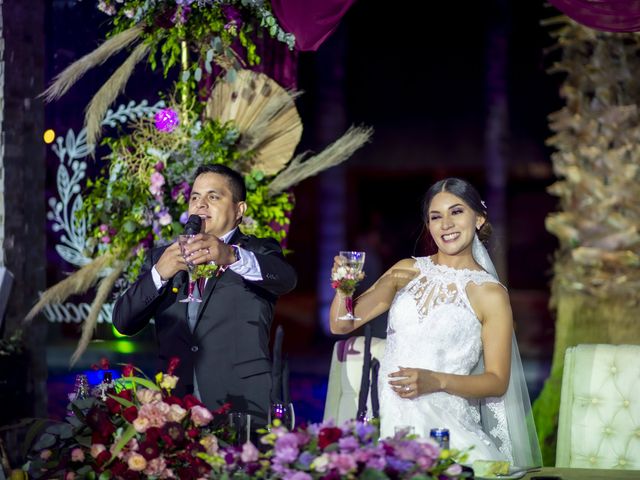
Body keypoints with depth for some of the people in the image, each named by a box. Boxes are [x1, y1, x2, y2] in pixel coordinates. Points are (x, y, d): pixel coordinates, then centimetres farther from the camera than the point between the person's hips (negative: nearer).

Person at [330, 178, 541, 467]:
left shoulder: (490, 294, 1)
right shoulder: (407, 271, 12)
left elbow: (497, 381, 0)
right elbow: (342, 325, 15)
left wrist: (437, 381, -15)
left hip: (443, 424, -3)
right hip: (388, 419, 3)